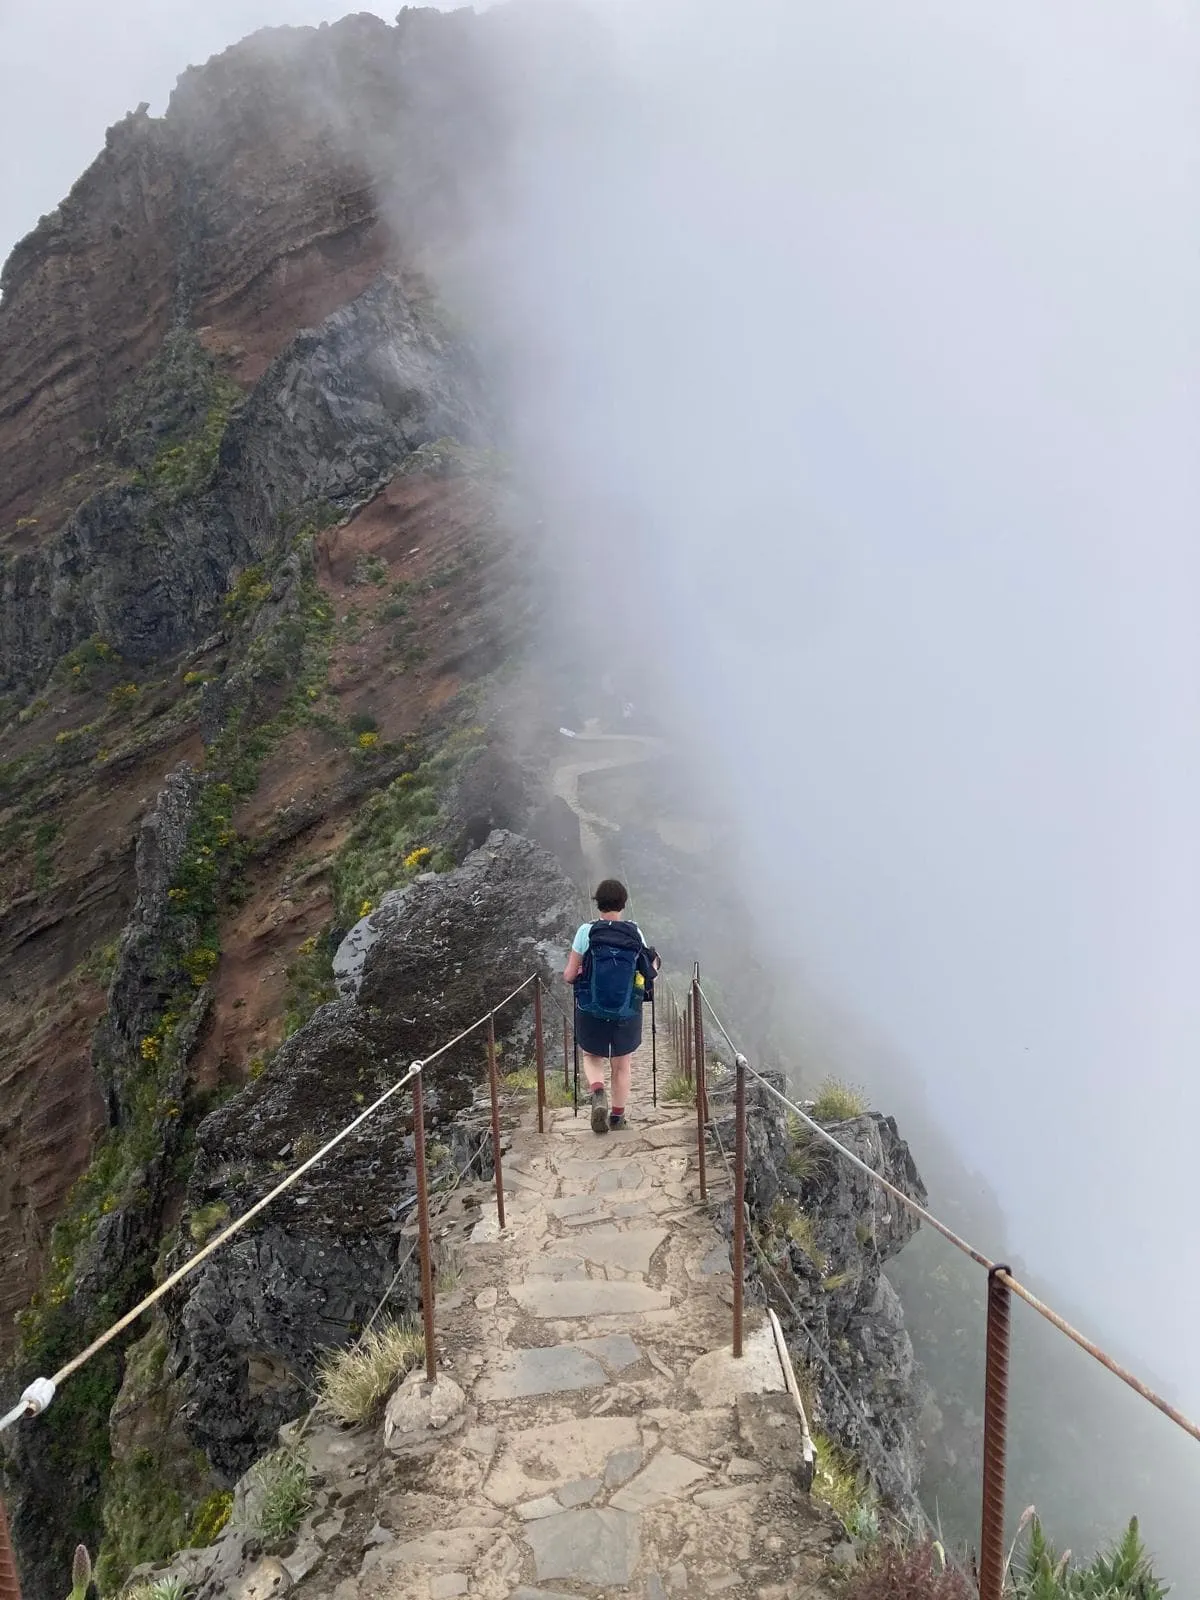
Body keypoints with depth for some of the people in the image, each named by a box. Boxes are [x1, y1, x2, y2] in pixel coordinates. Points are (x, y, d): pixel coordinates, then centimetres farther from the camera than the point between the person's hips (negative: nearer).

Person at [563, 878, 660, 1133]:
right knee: (622, 1065, 19)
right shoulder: (635, 933, -6)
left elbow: (569, 975, -8)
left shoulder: (586, 931, -9)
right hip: (628, 1013, 1)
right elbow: (647, 970, -2)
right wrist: (654, 963, 19)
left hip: (591, 1011, -1)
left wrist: (574, 971, 14)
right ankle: (618, 1118, 26)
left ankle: (597, 1093, -6)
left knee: (591, 1057, 21)